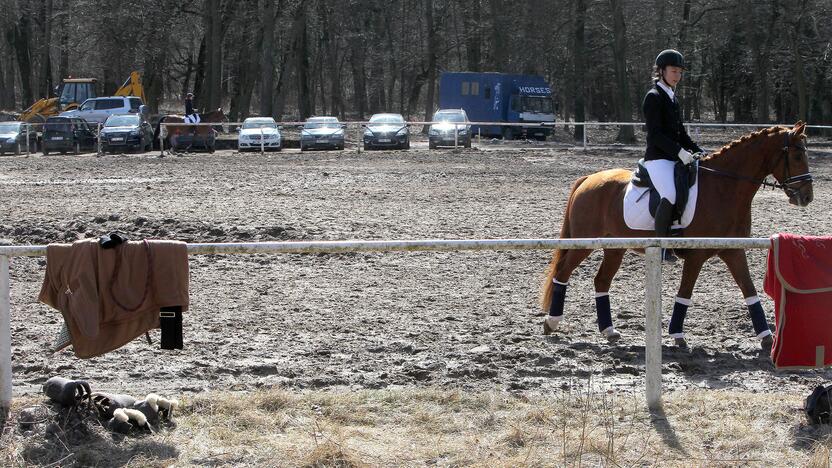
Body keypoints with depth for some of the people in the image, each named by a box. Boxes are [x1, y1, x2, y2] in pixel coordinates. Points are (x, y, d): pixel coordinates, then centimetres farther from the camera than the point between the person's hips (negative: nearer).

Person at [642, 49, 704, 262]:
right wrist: (679, 151, -23)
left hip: (675, 158, 10)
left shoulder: (672, 97, 19)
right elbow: (655, 134, -15)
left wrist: (697, 151, 10)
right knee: (670, 196, -29)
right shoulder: (654, 97, -7)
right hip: (658, 158, -10)